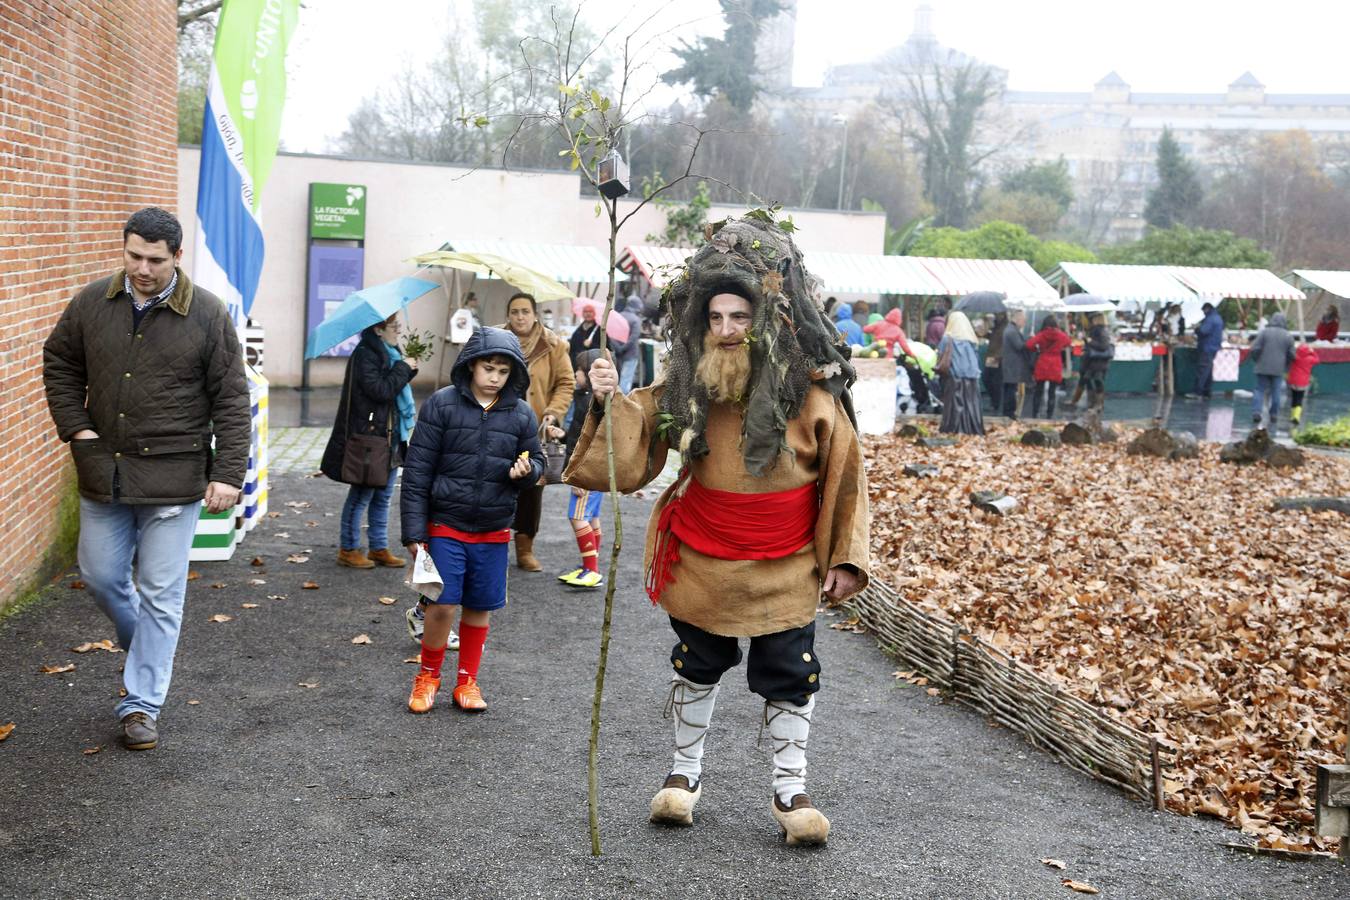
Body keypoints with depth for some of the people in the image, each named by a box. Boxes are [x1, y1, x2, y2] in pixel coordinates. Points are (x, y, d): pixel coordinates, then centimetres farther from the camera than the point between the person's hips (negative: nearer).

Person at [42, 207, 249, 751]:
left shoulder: (206, 314, -8)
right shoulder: (91, 304, 1)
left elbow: (231, 400, -6)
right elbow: (59, 365, 15)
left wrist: (228, 473, -11)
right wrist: (75, 426, 2)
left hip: (174, 478, -4)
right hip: (104, 473, 4)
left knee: (160, 594, 1)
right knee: (100, 576, 14)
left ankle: (141, 705, 12)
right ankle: (146, 649, 42)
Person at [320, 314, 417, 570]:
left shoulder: (390, 353, 14)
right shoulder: (364, 356, -15)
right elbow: (380, 390, -25)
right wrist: (405, 368, -16)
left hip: (391, 437, 9)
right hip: (369, 436, -9)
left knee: (383, 496, 14)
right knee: (361, 496, 1)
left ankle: (379, 548, 22)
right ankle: (348, 549, 12)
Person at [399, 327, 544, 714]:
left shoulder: (521, 414, 2)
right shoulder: (442, 404, -6)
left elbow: (536, 461, 14)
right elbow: (417, 470, -5)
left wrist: (526, 470, -12)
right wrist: (414, 531, -7)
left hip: (493, 531, 3)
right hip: (445, 525, -3)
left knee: (479, 608, 9)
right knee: (443, 605, -6)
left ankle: (467, 681, 26)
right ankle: (428, 675, 17)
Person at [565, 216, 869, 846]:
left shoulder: (810, 389, -13)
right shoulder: (687, 384, -7)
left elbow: (844, 473, -5)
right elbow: (634, 456, -3)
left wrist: (845, 557, -4)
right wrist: (611, 403, -20)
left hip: (785, 570, -2)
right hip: (701, 564, 2)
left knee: (789, 678, 7)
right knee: (696, 668, 17)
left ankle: (790, 791, 24)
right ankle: (686, 771, 37)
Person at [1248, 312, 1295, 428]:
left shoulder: (1264, 332, -5)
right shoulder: (1288, 336, 2)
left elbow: (1255, 349, -9)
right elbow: (1291, 355, 4)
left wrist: (1256, 360, 8)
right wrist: (1285, 365, 21)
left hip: (1263, 367, -1)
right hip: (1279, 369, 1)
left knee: (1260, 389, 3)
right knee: (1276, 392, 9)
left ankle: (1256, 412, -10)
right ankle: (1274, 415, 12)